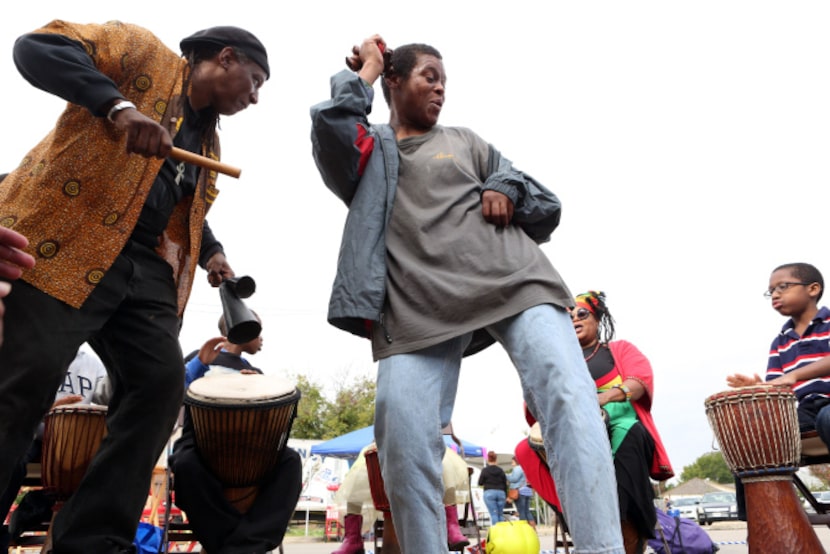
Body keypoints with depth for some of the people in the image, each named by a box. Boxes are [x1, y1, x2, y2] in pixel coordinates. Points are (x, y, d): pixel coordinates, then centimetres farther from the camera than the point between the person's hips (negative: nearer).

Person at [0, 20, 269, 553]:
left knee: (163, 383, -6)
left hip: (148, 268, 7)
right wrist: (119, 106, -23)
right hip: (66, 243, -7)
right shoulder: (139, 49, 5)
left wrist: (211, 250, 11)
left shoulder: (209, 140, 25)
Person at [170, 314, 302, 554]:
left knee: (290, 460, -26)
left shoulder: (255, 373, 23)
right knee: (186, 464, -39)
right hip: (199, 444, -3)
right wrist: (199, 364, -16)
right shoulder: (200, 359, 12)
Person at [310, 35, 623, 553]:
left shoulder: (465, 141, 28)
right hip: (417, 306, -1)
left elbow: (547, 209, 25)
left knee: (570, 399, -19)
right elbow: (329, 125, -2)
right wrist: (367, 70, 17)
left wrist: (507, 187, 1)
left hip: (509, 279, 2)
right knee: (403, 437, -17)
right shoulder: (365, 151, 24)